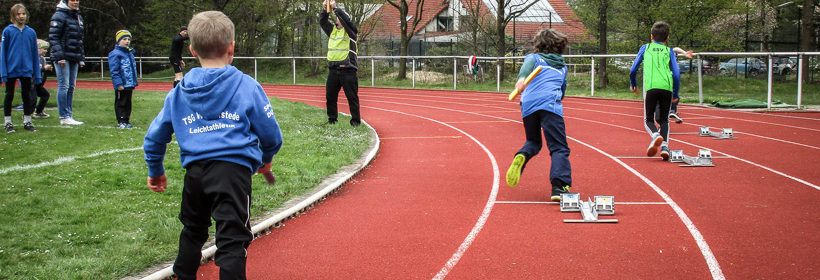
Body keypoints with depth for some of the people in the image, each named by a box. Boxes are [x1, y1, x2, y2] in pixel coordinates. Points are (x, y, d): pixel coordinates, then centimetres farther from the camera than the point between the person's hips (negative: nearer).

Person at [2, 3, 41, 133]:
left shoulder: (31, 32, 3)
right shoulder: (8, 31, -5)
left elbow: (35, 54, 8)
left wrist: (37, 74, 6)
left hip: (26, 71, 2)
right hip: (11, 70, -2)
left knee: (27, 95, 8)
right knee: (9, 95, 6)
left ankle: (27, 121, 17)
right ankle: (8, 122, 14)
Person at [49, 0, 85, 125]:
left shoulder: (78, 17, 18)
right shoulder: (59, 16, -6)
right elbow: (53, 37, -11)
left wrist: (81, 58, 19)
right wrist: (59, 56, -18)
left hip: (74, 58, 8)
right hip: (63, 57, -8)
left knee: (71, 87, 8)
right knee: (64, 86, -8)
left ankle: (69, 115, 12)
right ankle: (64, 117, -7)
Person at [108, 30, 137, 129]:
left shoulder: (130, 53, 14)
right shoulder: (115, 54, -10)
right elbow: (114, 71, -14)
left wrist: (134, 83, 19)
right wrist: (118, 84, -21)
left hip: (129, 85, 8)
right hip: (121, 86, -8)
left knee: (128, 103, 13)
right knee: (120, 104, 0)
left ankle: (126, 121, 20)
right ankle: (121, 121, 4)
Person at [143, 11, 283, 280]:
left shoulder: (179, 92, 14)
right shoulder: (247, 86, 2)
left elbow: (154, 136, 20)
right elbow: (272, 135, 6)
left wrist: (155, 171, 35)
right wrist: (266, 158, 27)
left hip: (195, 172, 5)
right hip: (233, 169, -4)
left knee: (192, 231, 27)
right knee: (233, 241, -7)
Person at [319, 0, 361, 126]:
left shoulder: (350, 31, 0)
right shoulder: (332, 30, 17)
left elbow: (345, 19, -15)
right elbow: (322, 21, 11)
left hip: (348, 70, -6)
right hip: (333, 69, 6)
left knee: (352, 97, -3)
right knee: (330, 96, 8)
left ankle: (356, 120, 5)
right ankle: (332, 119, 19)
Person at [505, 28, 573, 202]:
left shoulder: (534, 58, 22)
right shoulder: (562, 66, 29)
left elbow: (529, 63, -4)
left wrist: (522, 78, -21)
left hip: (528, 105, 1)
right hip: (551, 104, -1)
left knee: (533, 142, 22)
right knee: (559, 148, -7)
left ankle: (521, 157, -12)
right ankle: (559, 186, -27)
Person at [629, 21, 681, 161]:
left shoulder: (645, 48, 20)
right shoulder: (669, 51, 19)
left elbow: (633, 69, 17)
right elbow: (676, 74, 11)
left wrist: (633, 85, 35)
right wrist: (675, 94, 20)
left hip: (651, 87, -1)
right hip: (667, 87, 1)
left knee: (648, 119, 9)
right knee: (664, 119, 14)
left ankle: (655, 135, -23)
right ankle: (664, 145, -7)